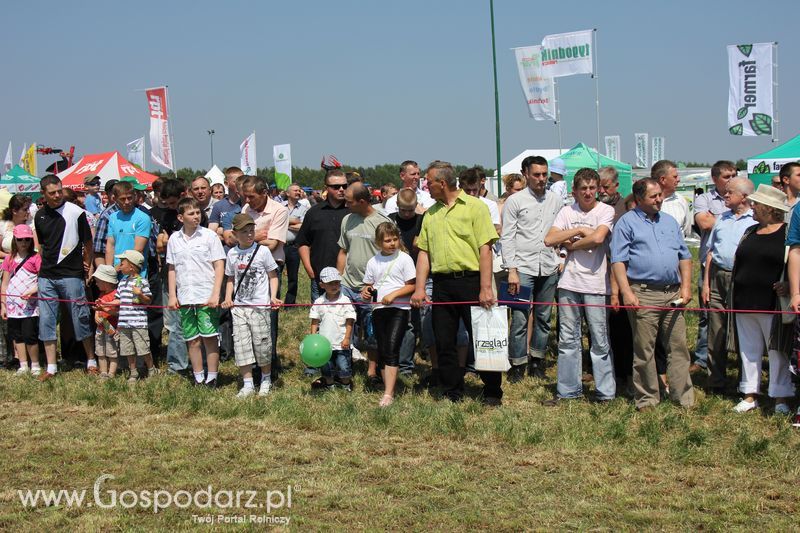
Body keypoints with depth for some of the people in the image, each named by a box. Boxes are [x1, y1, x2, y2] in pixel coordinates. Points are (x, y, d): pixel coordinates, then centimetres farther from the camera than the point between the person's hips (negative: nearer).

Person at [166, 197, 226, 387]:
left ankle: (211, 379, 5)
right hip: (185, 298, 3)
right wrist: (172, 296, 8)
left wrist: (215, 294, -10)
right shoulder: (174, 239, 8)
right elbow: (171, 269, 14)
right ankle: (198, 379, 16)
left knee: (209, 337, -2)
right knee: (192, 341, 7)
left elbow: (219, 266, -3)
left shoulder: (209, 236, -2)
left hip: (206, 297, -3)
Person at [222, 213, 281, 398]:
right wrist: (228, 298, 3)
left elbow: (273, 276, 2)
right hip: (238, 306, 3)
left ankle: (266, 380, 21)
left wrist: (273, 297, -10)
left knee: (262, 343, 1)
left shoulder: (262, 251, -2)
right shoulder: (232, 254, 7)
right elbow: (230, 278, 16)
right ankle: (247, 384, 8)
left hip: (259, 306, -3)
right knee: (241, 345, 0)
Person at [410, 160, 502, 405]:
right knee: (444, 343, 7)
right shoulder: (430, 214, 14)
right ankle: (453, 394, 18)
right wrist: (420, 288, 3)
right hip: (441, 284, 5)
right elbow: (424, 252, 13)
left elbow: (485, 249, -8)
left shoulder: (475, 206, -2)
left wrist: (485, 288, -14)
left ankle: (493, 393, 12)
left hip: (471, 281, -5)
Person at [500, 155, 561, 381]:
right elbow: (507, 237, -3)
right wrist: (511, 270, -9)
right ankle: (517, 364, 4)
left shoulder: (556, 200, 10)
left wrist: (561, 259, 5)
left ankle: (537, 360, 21)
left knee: (543, 317, 9)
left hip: (549, 268, 4)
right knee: (520, 318, -5)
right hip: (523, 267, -4)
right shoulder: (515, 201, -1)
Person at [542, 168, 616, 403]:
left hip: (595, 284, -4)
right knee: (568, 339, 9)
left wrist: (571, 245, -5)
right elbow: (549, 239, -3)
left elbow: (598, 238, -19)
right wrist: (579, 231, -8)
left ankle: (605, 392, 10)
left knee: (600, 340, 2)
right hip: (569, 282, 4)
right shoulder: (567, 212, 8)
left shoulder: (606, 211, -2)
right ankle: (568, 389, 18)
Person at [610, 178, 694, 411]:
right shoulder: (627, 222, 1)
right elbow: (618, 261, -6)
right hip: (643, 293, -5)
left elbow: (684, 256, 20)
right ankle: (646, 398, 9)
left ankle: (684, 396, 10)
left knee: (678, 346, 5)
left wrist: (686, 286, 8)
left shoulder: (670, 222, 18)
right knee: (644, 350, 0)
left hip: (673, 293, 5)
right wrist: (626, 292, -14)